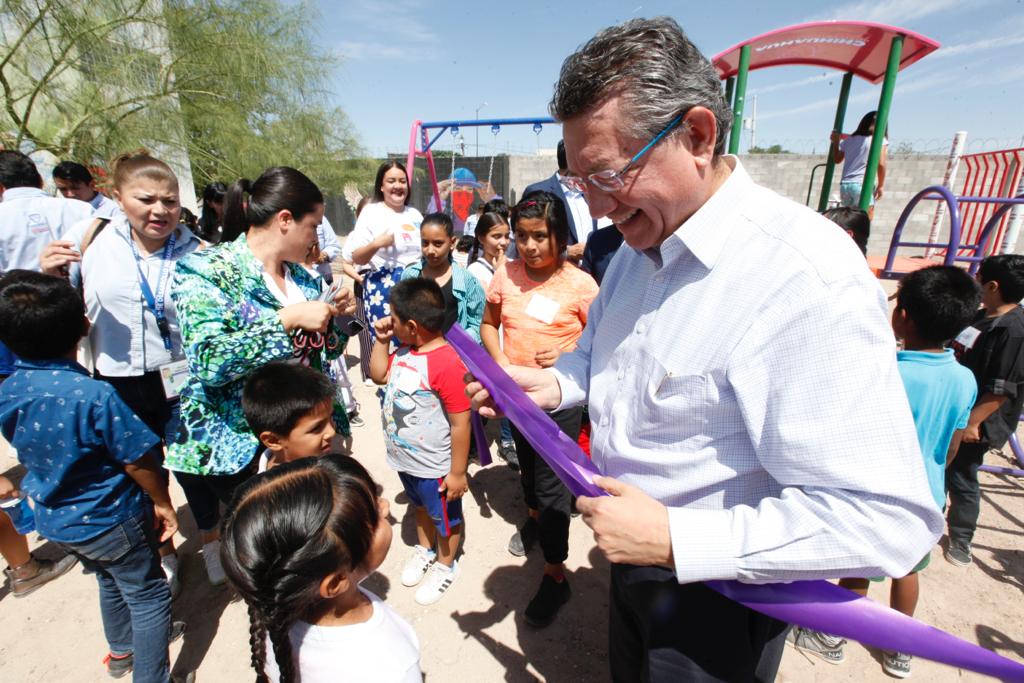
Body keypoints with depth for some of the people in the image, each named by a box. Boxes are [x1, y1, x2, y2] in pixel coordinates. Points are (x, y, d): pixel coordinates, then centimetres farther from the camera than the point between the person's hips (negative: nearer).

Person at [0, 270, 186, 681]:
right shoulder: (94, 395, -31)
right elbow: (137, 462, -22)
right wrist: (163, 503, -8)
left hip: (55, 521, 7)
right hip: (110, 520, -7)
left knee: (110, 582, 30)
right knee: (148, 595, 14)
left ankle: (122, 650, 53)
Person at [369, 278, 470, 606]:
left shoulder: (447, 364, -32)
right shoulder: (405, 351, -5)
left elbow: (461, 423, -28)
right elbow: (379, 374, 13)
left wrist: (458, 472, -20)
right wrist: (381, 340, -2)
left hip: (435, 466, -8)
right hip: (406, 458, 8)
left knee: (445, 517, 19)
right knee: (420, 506, 32)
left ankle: (445, 566, 44)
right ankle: (424, 550, 57)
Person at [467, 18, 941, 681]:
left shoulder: (812, 282, -31)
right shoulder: (641, 241, -4)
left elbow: (888, 519, -31)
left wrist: (674, 539, -30)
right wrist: (553, 384, -8)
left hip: (720, 591, -7)